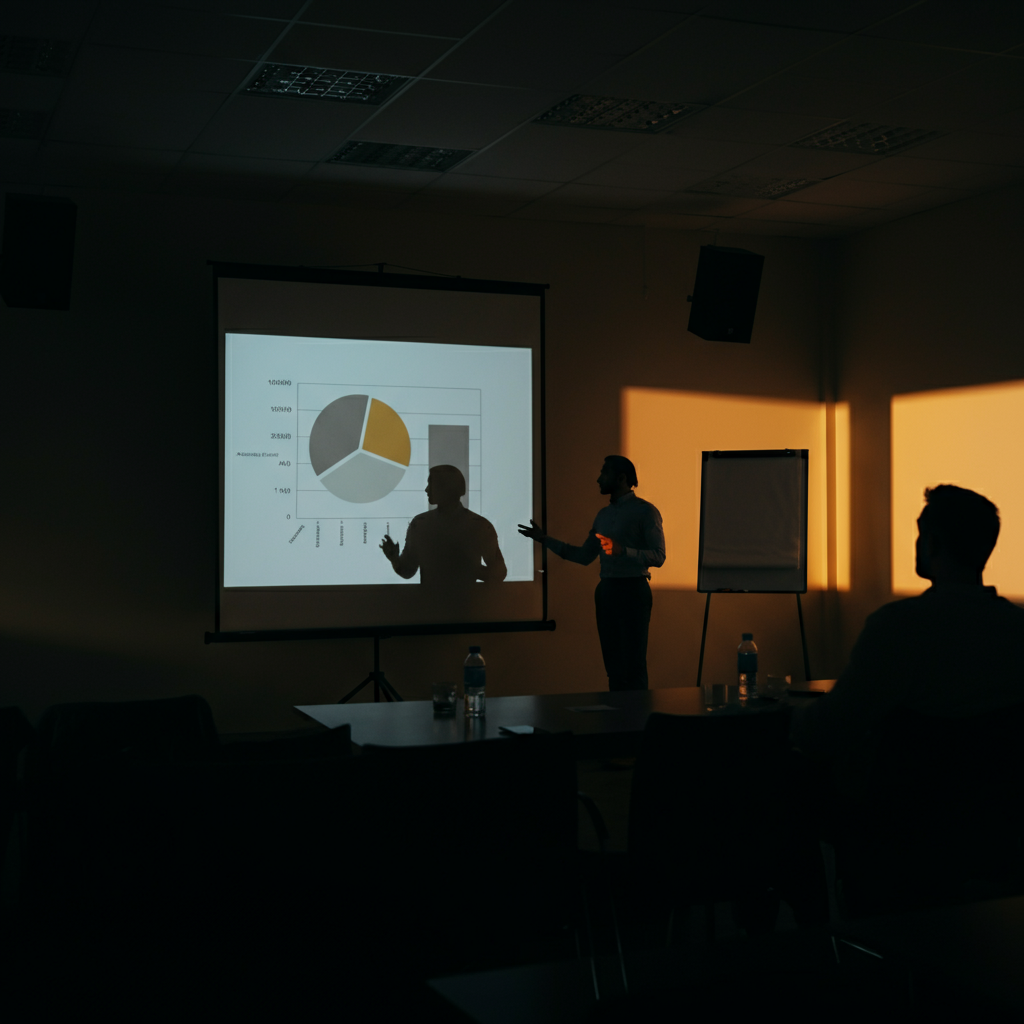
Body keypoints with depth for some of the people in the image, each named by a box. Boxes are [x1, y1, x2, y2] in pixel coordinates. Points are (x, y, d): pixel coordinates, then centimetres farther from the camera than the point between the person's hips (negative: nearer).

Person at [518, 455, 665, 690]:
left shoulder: (645, 511, -6)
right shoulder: (603, 514, 17)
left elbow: (658, 556, -13)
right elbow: (584, 556, 18)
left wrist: (621, 550, -25)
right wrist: (545, 539, 14)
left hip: (632, 591, -7)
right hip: (605, 591, 7)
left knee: (633, 666, -7)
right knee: (612, 664, 10)